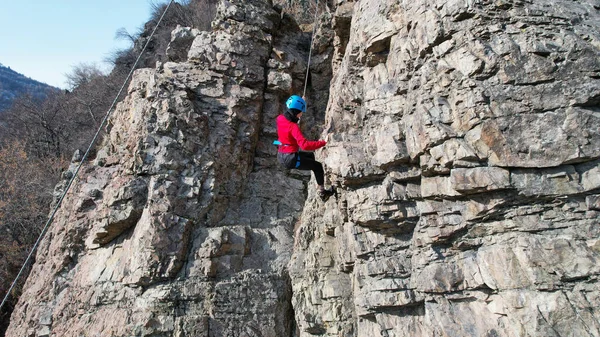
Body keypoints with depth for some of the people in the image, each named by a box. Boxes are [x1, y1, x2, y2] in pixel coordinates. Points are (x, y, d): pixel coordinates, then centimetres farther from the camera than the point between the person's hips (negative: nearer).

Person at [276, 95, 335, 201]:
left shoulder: (280, 118, -1)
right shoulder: (293, 127, -25)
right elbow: (305, 145, -36)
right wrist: (323, 143, -31)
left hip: (281, 155, 9)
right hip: (290, 159, -9)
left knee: (310, 155, 31)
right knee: (318, 166, 8)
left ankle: (318, 182, 43)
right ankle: (322, 192, 21)